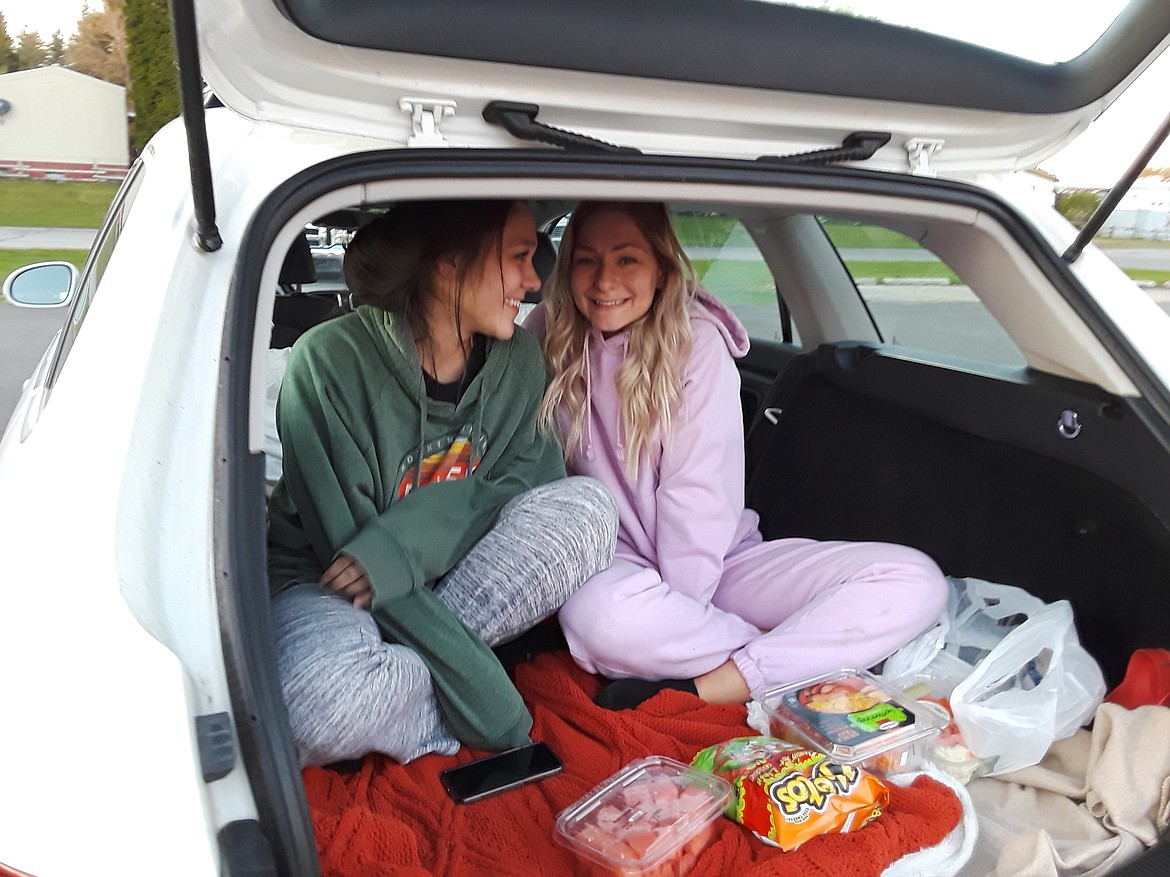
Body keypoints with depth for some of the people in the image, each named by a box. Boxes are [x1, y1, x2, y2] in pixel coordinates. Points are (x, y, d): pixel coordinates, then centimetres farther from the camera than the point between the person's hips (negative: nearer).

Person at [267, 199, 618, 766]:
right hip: (325, 582, -4)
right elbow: (347, 545, -22)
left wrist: (407, 544, -27)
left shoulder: (518, 361, -3)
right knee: (322, 700, -39)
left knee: (587, 505, -20)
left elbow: (523, 486, -5)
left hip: (453, 581, 5)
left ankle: (406, 670, -17)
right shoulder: (329, 361, -20)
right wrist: (498, 710, -25)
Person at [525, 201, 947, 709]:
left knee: (914, 583, -19)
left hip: (719, 559, 1)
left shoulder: (697, 340, -9)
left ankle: (691, 691, -26)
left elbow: (698, 494, -13)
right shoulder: (550, 338, -2)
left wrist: (669, 624, -18)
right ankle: (790, 651, -15)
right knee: (596, 615, -38)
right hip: (619, 566, 0)